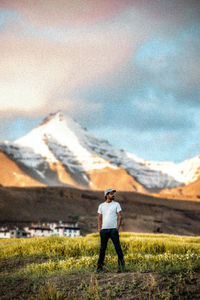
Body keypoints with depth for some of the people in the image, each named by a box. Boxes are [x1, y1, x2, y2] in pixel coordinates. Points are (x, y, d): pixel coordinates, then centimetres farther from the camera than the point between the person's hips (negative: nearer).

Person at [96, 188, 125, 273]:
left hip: (113, 229, -2)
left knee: (117, 247, -5)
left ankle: (121, 265, -2)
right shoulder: (101, 205, 11)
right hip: (104, 230, 2)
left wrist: (117, 228, -8)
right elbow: (99, 218, 13)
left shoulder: (116, 204, 5)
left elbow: (120, 216, 1)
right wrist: (99, 228, 1)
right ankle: (99, 266, 11)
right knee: (102, 248, 5)